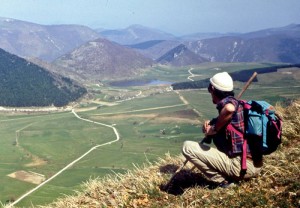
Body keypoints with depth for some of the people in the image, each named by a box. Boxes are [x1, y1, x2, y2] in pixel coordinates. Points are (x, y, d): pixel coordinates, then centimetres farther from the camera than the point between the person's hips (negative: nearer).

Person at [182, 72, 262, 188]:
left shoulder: (226, 101, -9)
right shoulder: (238, 104, 19)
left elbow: (229, 108, -35)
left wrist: (214, 129, -18)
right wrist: (210, 124, 9)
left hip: (241, 165, -10)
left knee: (187, 147, -9)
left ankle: (223, 181, -5)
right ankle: (228, 177, 16)